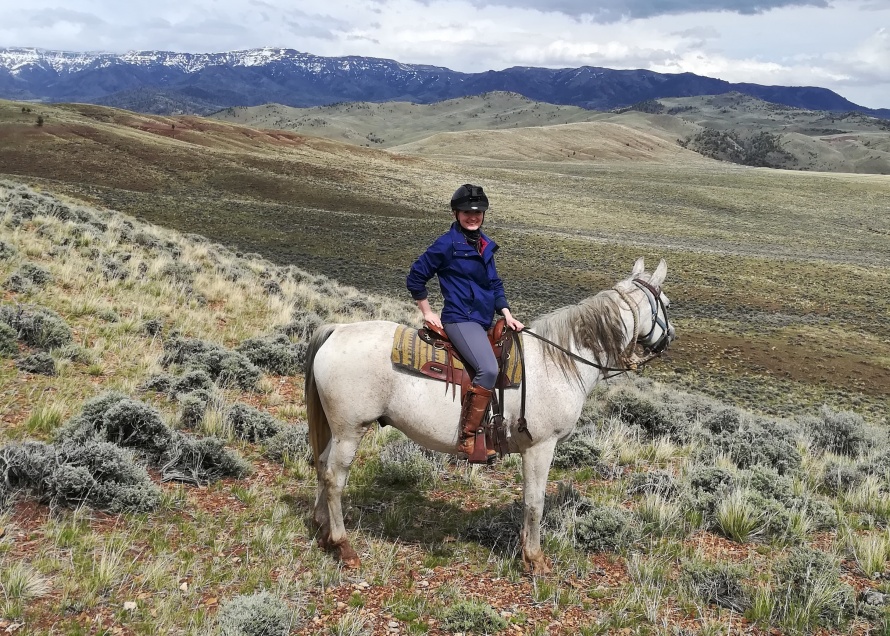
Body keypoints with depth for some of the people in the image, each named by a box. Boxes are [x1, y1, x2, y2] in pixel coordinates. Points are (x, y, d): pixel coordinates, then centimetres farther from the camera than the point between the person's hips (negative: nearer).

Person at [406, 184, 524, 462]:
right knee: (488, 369, -27)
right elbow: (416, 277, -2)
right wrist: (427, 312, -1)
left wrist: (506, 313, 8)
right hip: (460, 319, -9)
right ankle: (467, 439, -21)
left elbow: (494, 284, 21)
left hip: (483, 322, 9)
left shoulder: (485, 245, 15)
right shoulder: (448, 244, -6)